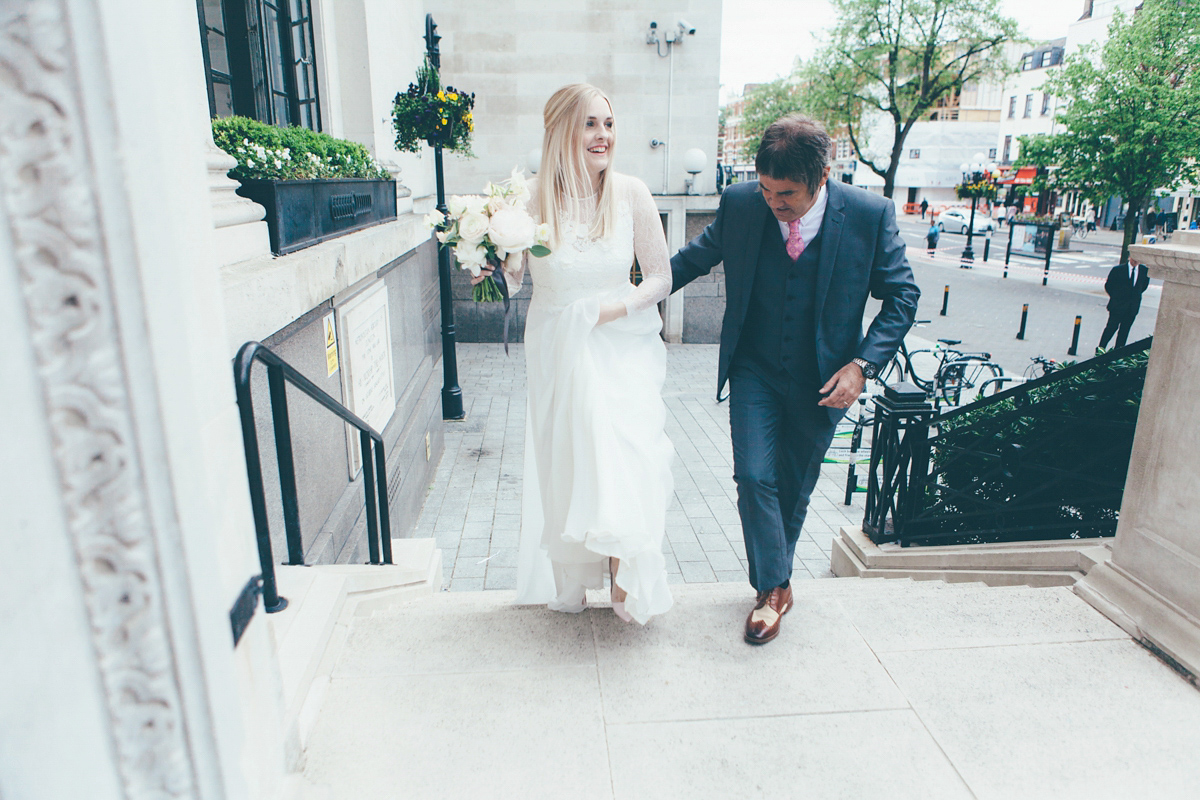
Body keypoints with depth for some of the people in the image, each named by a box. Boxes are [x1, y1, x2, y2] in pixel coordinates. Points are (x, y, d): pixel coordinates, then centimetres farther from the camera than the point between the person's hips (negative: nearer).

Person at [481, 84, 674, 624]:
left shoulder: (631, 194, -6)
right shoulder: (534, 200, -8)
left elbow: (661, 277, 0)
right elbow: (511, 280, 2)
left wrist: (619, 306, -16)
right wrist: (496, 264, -19)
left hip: (622, 347, 0)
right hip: (557, 351, 1)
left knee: (625, 462, -8)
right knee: (564, 463, 10)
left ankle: (626, 577, 17)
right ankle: (569, 582, 31)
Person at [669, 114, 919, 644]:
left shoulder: (871, 215, -16)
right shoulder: (740, 204, -12)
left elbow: (901, 295, -6)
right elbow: (694, 258, 5)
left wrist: (862, 364, -17)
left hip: (822, 381, 0)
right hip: (755, 372, 1)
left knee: (795, 485, 15)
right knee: (754, 476, -9)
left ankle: (775, 575, 40)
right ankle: (774, 587, 11)